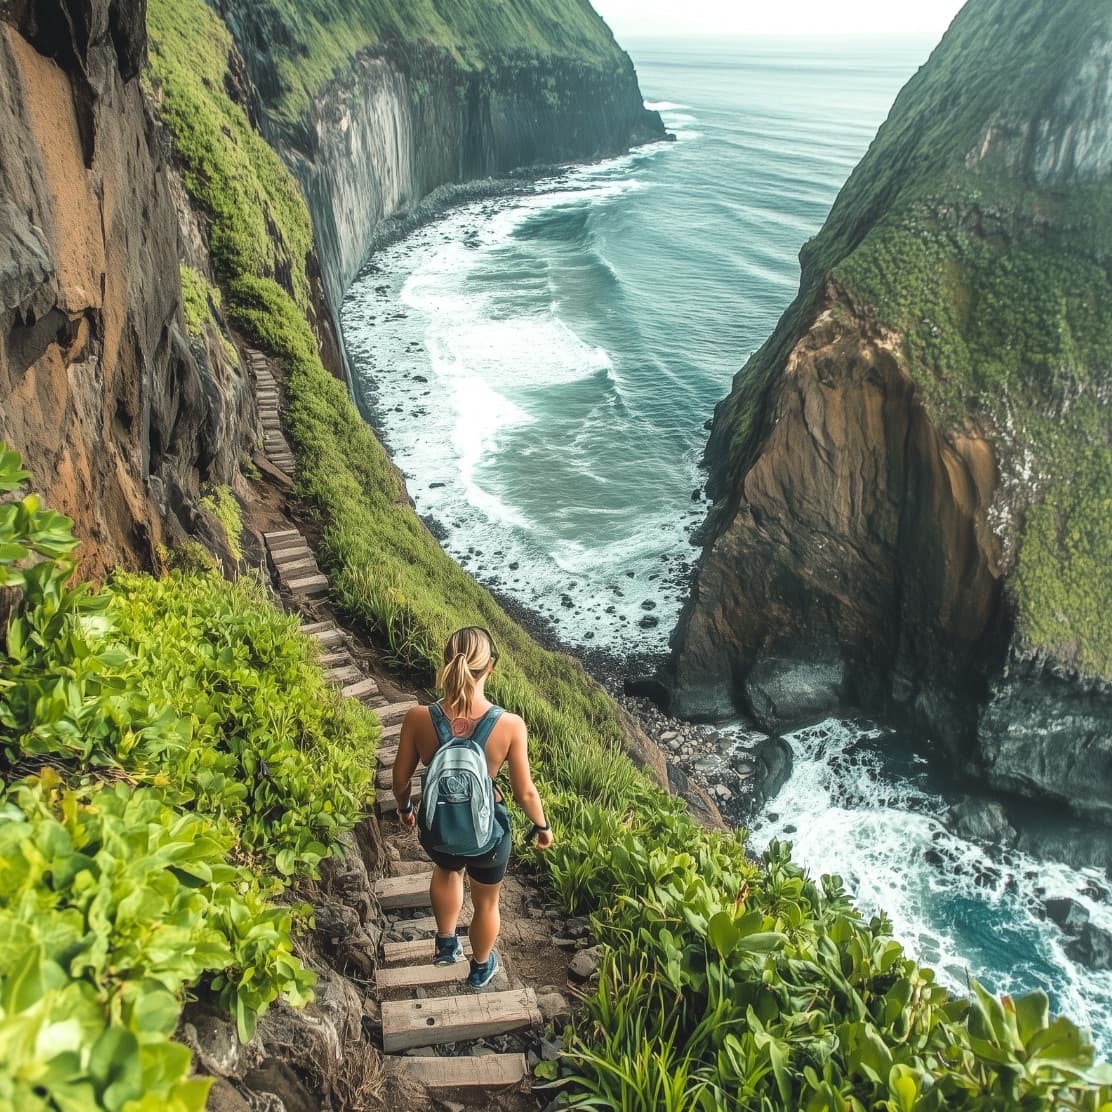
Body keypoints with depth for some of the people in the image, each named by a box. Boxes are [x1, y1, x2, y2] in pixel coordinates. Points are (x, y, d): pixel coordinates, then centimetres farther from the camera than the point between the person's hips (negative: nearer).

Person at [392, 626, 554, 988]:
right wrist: (541, 826, 6)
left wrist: (404, 808, 16)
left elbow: (401, 779, -7)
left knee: (446, 870, 39)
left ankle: (445, 944, 53)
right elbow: (525, 792, -15)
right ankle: (481, 968, 56)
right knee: (487, 901, 30)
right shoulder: (510, 725, -27)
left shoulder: (419, 718, -23)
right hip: (487, 832, -1)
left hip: (436, 829, 1)